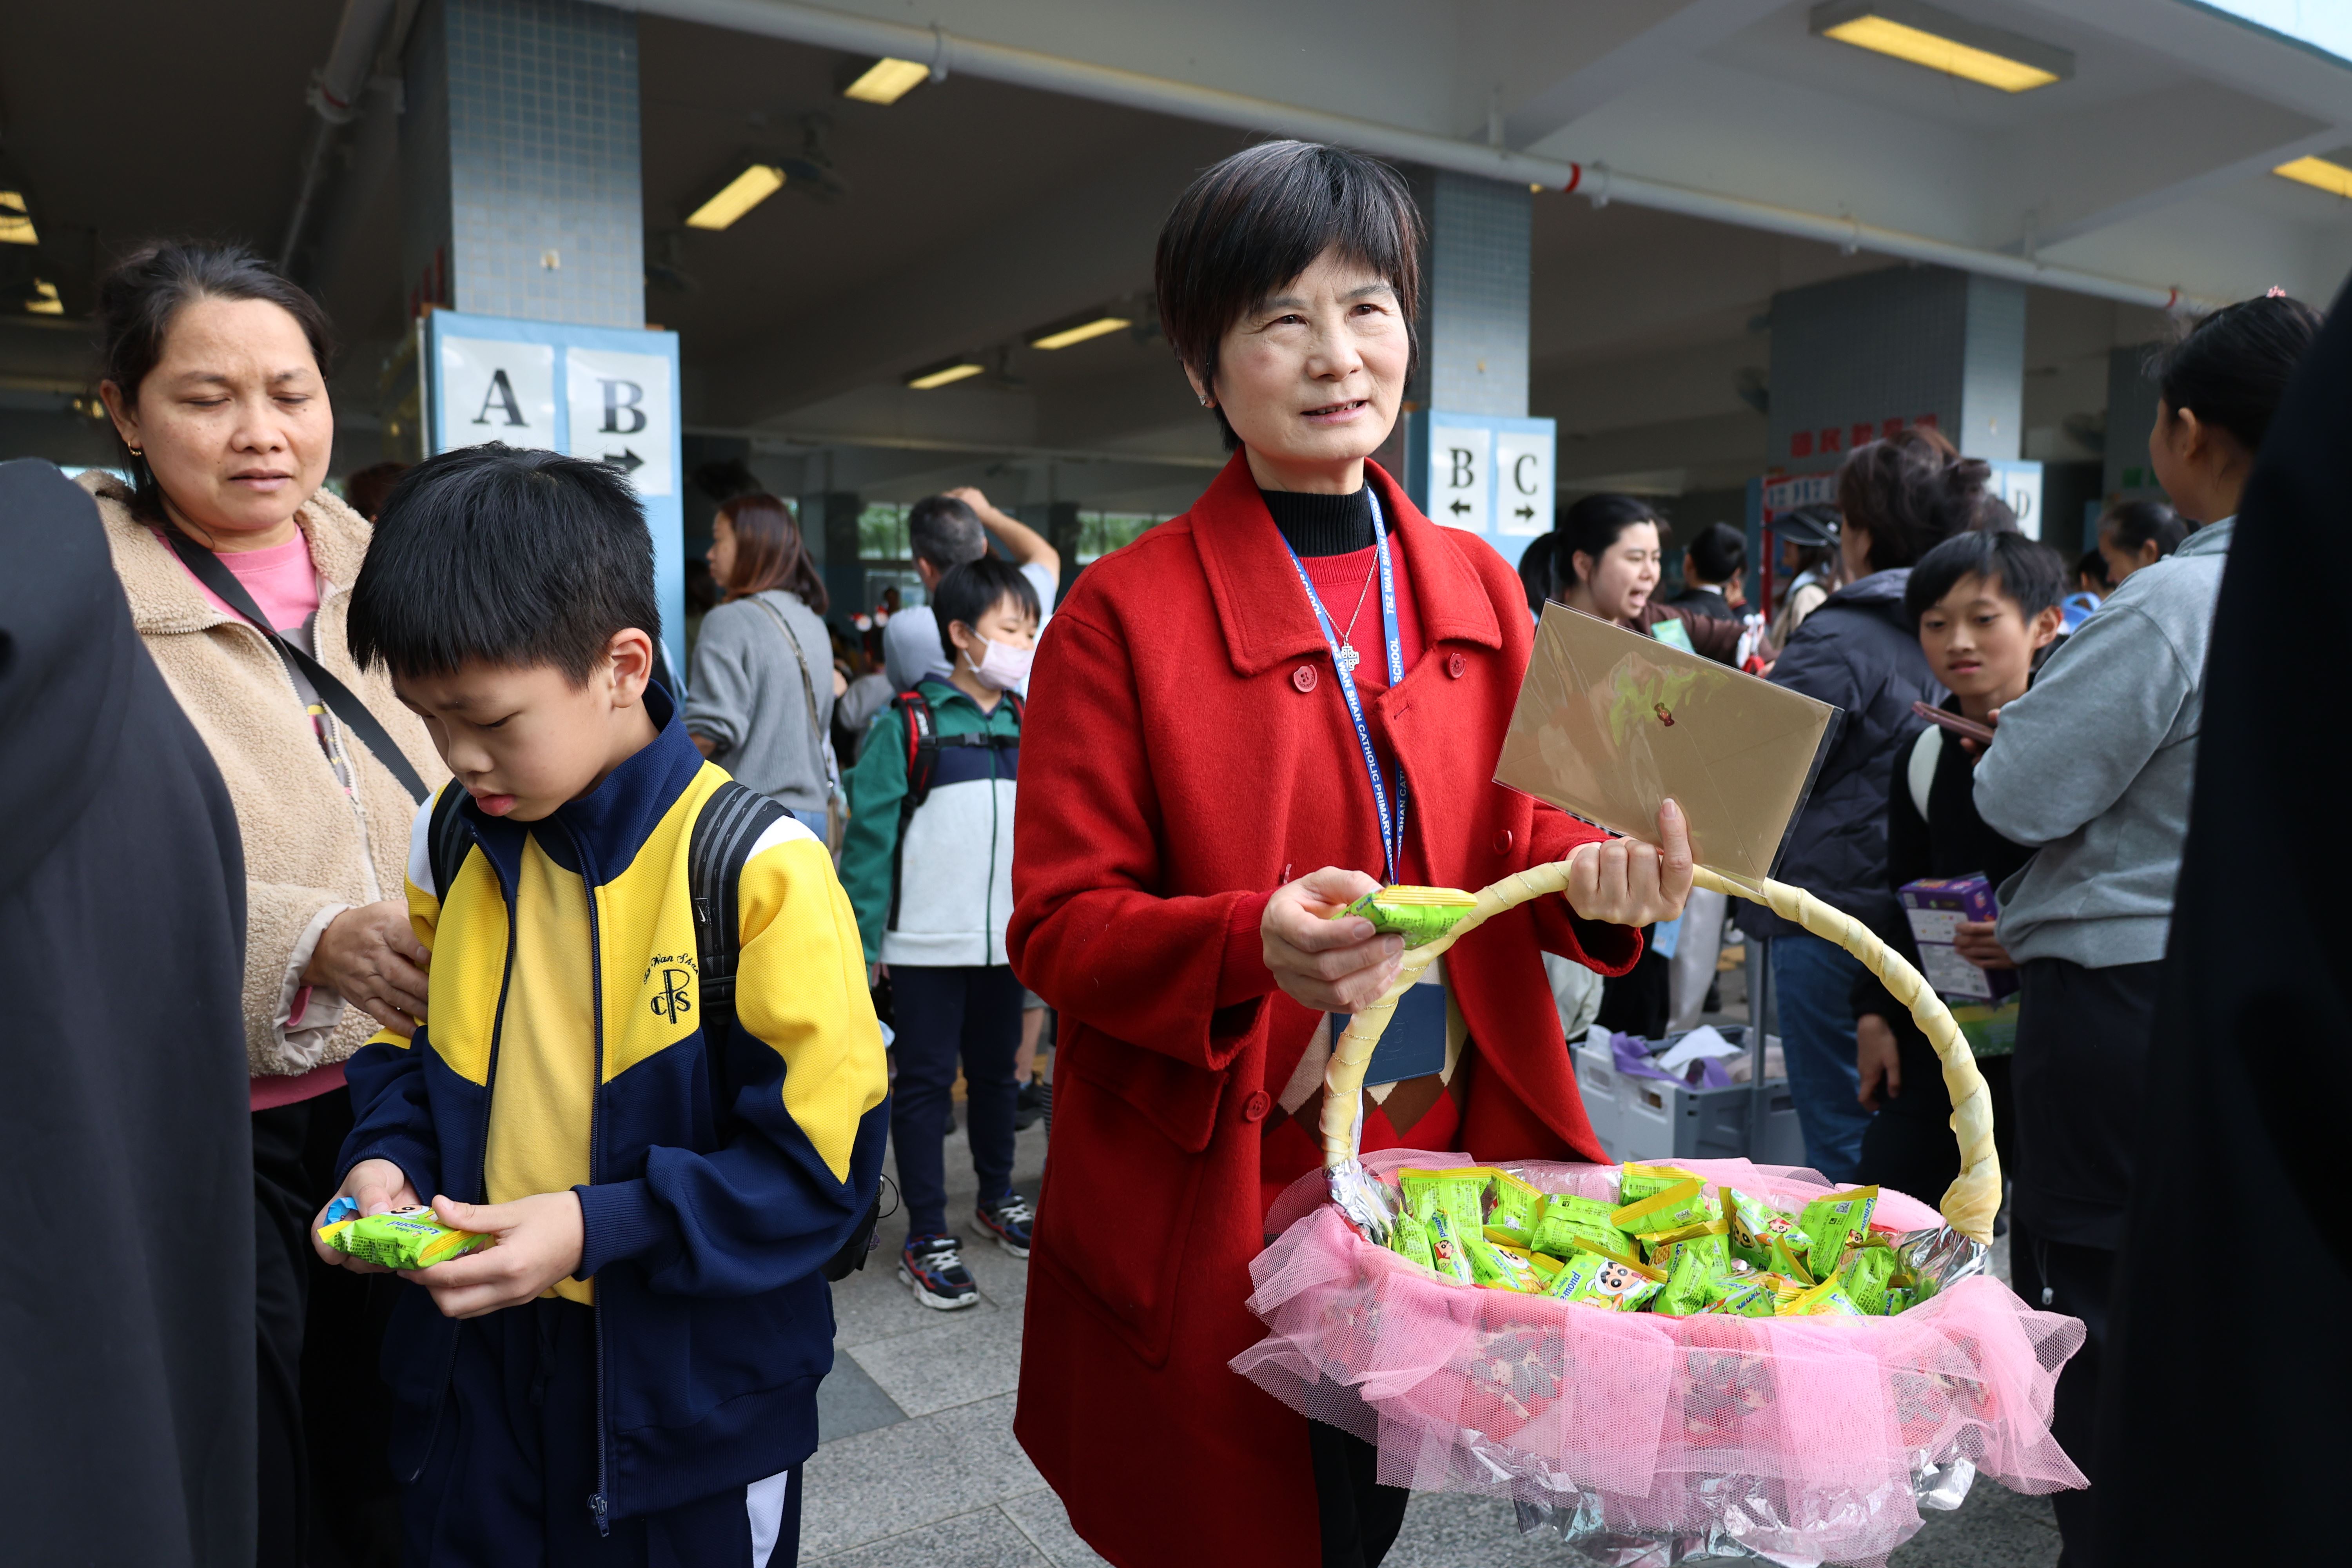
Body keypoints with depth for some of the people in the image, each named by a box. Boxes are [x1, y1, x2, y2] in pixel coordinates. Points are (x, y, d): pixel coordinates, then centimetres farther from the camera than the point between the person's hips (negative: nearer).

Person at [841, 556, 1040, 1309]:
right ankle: (926, 1239, 15)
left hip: (1007, 940, 5)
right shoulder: (909, 722, -9)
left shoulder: (1027, 724, 6)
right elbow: (871, 831, -10)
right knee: (926, 1081, 5)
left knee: (996, 1071, 19)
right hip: (927, 943, -5)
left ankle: (998, 1196, 38)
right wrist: (862, 935, -12)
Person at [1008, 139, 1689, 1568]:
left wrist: (1598, 877, -12)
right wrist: (1253, 944, -29)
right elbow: (1058, 924, -11)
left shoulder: (1477, 590, 5)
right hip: (1213, 1204, -4)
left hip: (1438, 1167, 5)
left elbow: (1509, 838, 10)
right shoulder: (1124, 617, -11)